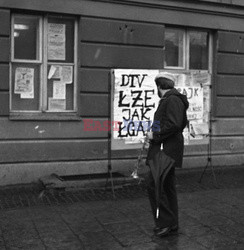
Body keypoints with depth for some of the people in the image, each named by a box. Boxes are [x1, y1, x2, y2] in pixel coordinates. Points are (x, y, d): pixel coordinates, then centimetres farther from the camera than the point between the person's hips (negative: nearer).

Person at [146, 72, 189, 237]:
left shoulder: (172, 99, -13)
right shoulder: (171, 99, 18)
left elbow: (174, 124, -24)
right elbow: (182, 123, 25)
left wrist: (155, 134, -15)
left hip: (166, 150, -11)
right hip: (167, 149, 11)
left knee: (154, 184, -11)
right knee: (167, 185, 13)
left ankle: (165, 222, -4)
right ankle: (172, 223, 21)